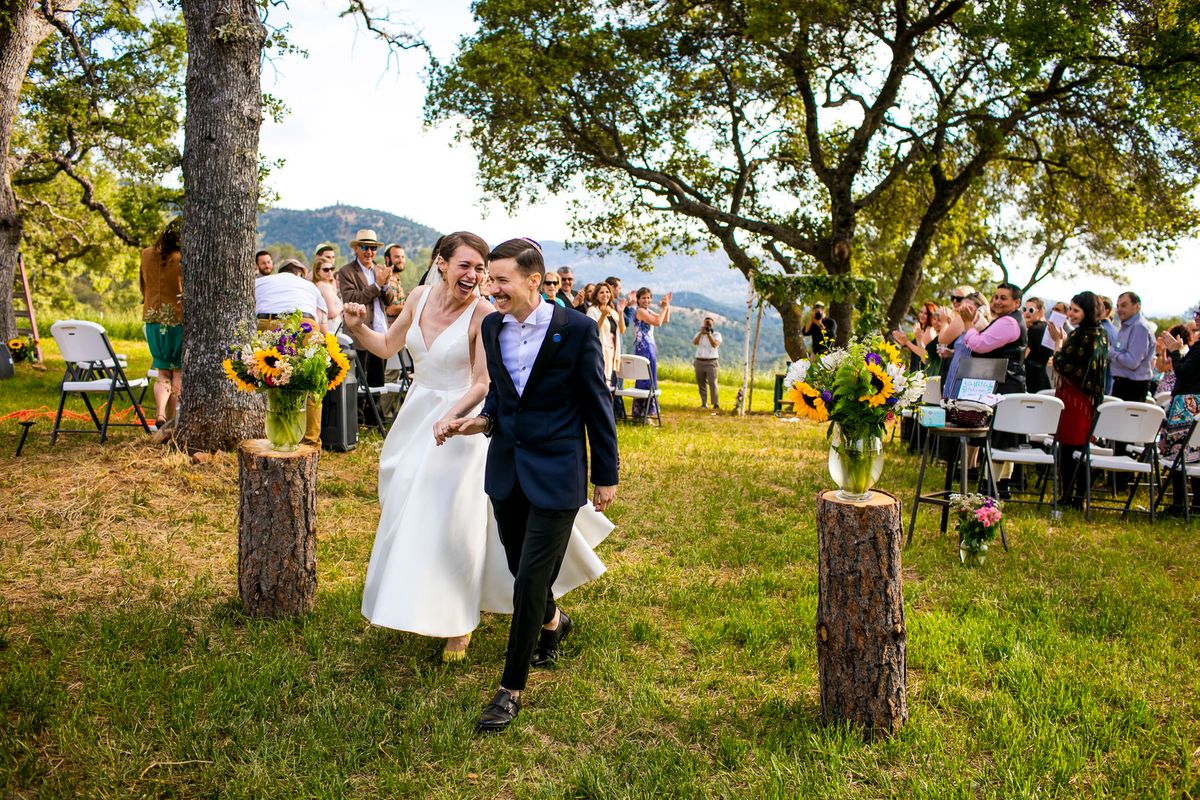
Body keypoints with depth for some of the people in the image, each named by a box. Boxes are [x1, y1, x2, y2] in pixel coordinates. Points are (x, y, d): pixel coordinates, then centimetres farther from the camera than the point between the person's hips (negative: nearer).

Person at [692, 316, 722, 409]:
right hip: (699, 362, 3)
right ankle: (704, 403, 10)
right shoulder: (699, 334, 12)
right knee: (701, 383, 3)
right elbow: (695, 342, -8)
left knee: (712, 383, -12)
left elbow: (715, 345, -16)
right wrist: (701, 333, -20)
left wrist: (709, 334, -22)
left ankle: (716, 405, -15)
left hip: (711, 362, -3)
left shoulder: (717, 334, 3)